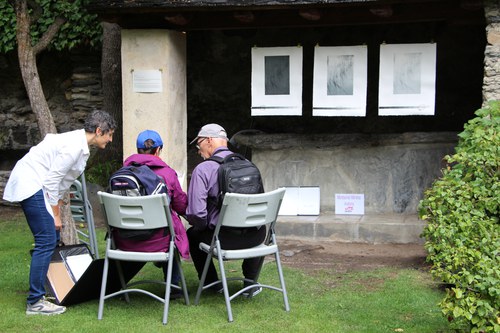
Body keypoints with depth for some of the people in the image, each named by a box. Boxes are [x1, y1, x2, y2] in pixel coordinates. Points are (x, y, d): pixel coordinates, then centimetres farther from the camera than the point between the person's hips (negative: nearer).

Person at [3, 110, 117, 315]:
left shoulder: (81, 145, 11)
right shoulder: (74, 146, -20)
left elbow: (60, 180, 17)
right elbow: (52, 179, -21)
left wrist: (57, 209, 15)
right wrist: (55, 214, -14)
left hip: (32, 185, 11)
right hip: (30, 186, -11)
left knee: (52, 238, 13)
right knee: (46, 242, -11)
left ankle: (42, 289, 23)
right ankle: (35, 302, -7)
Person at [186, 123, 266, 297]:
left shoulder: (203, 169, -9)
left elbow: (195, 212, -16)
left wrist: (204, 225, 6)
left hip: (224, 238, -4)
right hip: (255, 237, 4)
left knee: (192, 234, 27)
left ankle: (212, 283, 34)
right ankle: (251, 284, 39)